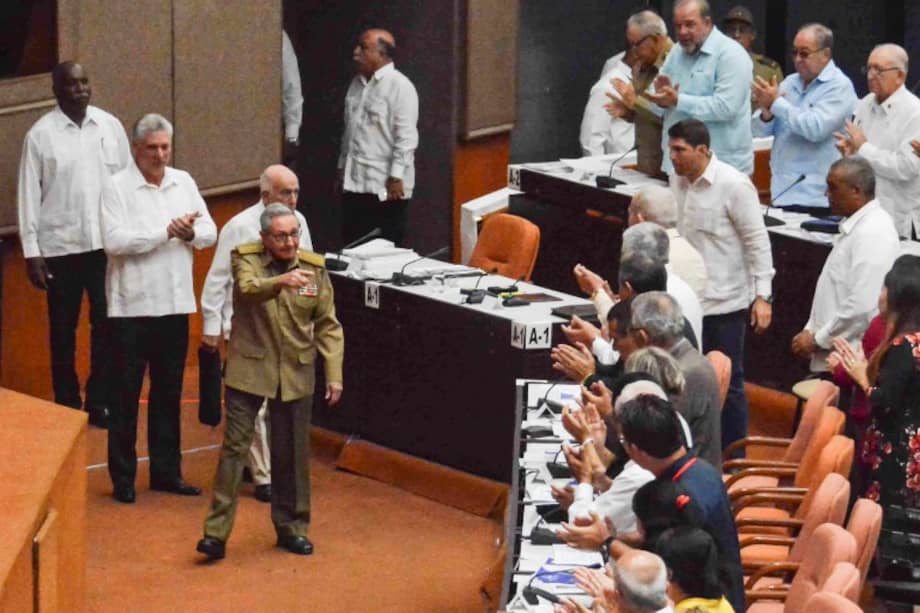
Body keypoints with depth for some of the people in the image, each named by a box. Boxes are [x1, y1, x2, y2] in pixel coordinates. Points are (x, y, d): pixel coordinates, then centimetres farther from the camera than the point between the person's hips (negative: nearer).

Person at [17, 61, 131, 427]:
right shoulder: (41, 134, -6)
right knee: (63, 329, 8)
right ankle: (67, 406, 19)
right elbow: (28, 194, -3)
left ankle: (100, 403, 18)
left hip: (108, 243, 2)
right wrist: (31, 251, -6)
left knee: (107, 325, 6)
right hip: (61, 245, -2)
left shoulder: (110, 126, 1)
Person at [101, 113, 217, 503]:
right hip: (132, 306, -5)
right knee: (126, 394, 2)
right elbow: (114, 241, -20)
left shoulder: (183, 183, 9)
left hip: (175, 303, 5)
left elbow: (210, 233, 8)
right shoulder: (118, 188, -8)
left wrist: (191, 233, -14)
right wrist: (167, 232, -20)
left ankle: (166, 472, 22)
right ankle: (122, 477, 10)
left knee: (168, 392, 13)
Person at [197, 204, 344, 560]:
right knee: (234, 447, -5)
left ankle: (291, 527, 24)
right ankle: (217, 533, -3)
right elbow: (249, 288, -29)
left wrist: (334, 374, -2)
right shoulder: (246, 259, -6)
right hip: (248, 370, -3)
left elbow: (328, 326, 5)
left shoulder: (314, 267, 1)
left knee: (292, 453, 10)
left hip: (295, 373, 3)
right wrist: (281, 281, -49)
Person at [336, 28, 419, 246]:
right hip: (354, 183, 8)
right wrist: (342, 168, 19)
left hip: (385, 187, -8)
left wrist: (396, 177, -19)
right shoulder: (357, 83, 13)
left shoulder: (399, 86, -12)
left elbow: (406, 137, -15)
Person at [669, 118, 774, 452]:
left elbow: (758, 242, -12)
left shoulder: (733, 186, -15)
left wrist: (763, 296, -14)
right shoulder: (677, 180, 5)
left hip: (724, 301, -6)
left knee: (728, 383, 1)